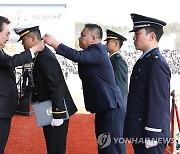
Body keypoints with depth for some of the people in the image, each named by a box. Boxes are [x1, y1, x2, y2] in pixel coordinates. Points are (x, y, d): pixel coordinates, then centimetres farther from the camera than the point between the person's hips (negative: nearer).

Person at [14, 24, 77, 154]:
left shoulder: (45, 57, -18)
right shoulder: (43, 54, 12)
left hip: (57, 111, -10)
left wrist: (58, 114, -22)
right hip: (50, 111, 10)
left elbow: (56, 87, -22)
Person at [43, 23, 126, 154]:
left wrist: (54, 43, -26)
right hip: (104, 108, 11)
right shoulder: (94, 51, 18)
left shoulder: (98, 51, -15)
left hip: (111, 109, -11)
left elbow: (77, 56, -29)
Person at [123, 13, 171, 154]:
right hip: (139, 133, 9)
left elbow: (158, 102, -20)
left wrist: (151, 136, -20)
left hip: (149, 134, -9)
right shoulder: (145, 60, 13)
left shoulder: (157, 63, -16)